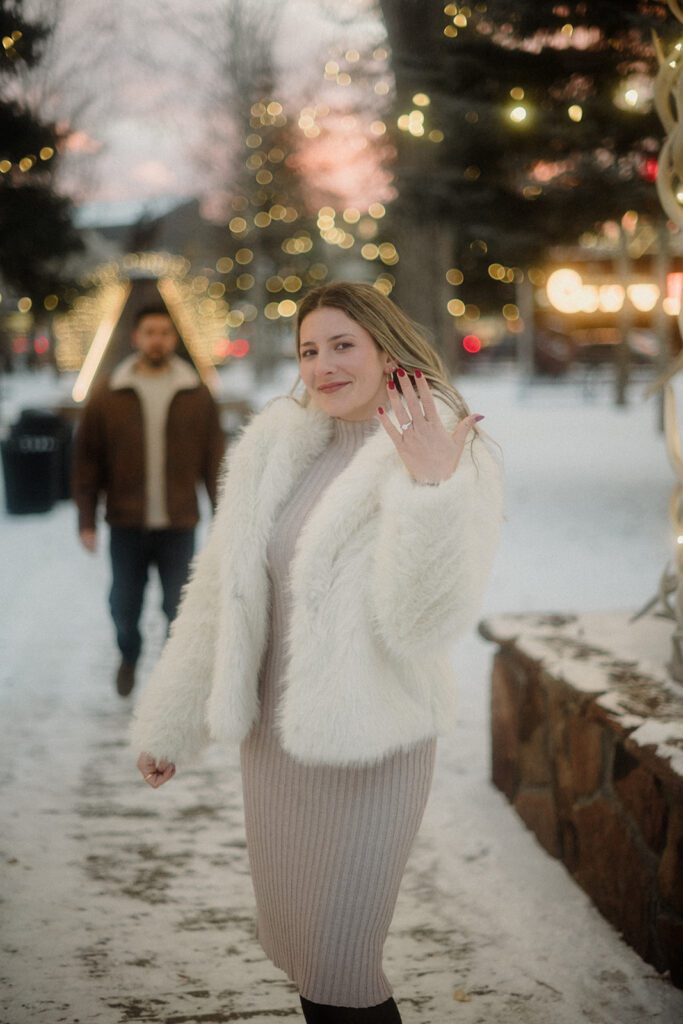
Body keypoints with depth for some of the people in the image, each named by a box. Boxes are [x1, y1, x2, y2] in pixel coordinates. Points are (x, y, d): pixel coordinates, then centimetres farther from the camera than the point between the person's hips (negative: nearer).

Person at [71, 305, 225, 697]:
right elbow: (87, 459, 0)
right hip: (127, 525, 1)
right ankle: (129, 657, 42)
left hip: (179, 525, 0)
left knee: (180, 607, 3)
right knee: (125, 606, 12)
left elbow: (214, 459, 2)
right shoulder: (109, 395, -2)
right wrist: (87, 520, -2)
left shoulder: (197, 394, 0)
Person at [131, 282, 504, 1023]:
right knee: (297, 941, 17)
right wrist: (169, 725, 14)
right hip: (274, 734, 6)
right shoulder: (279, 445, 2)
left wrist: (431, 489, -37)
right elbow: (221, 591, 9)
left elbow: (427, 621, -24)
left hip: (370, 747, -6)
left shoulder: (456, 461, -13)